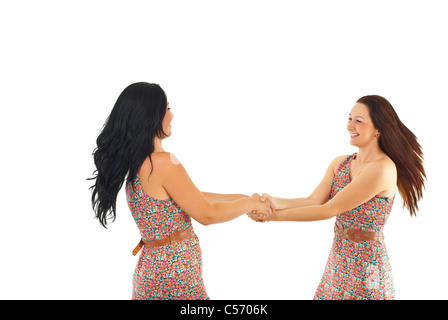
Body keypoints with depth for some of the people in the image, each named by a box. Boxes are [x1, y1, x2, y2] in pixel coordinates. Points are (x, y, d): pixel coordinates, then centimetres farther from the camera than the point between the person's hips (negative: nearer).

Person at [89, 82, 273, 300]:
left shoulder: (135, 163, 6)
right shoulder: (163, 163, -21)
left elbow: (194, 198, 14)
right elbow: (207, 215, -14)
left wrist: (241, 198, 16)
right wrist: (250, 203, 1)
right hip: (173, 274, -8)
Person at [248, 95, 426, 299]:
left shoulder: (382, 169, -20)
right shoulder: (340, 163, 4)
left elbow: (330, 209, -21)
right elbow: (314, 201, -4)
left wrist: (276, 216, -20)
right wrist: (276, 202, -22)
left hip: (366, 264, -6)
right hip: (338, 258, 7)